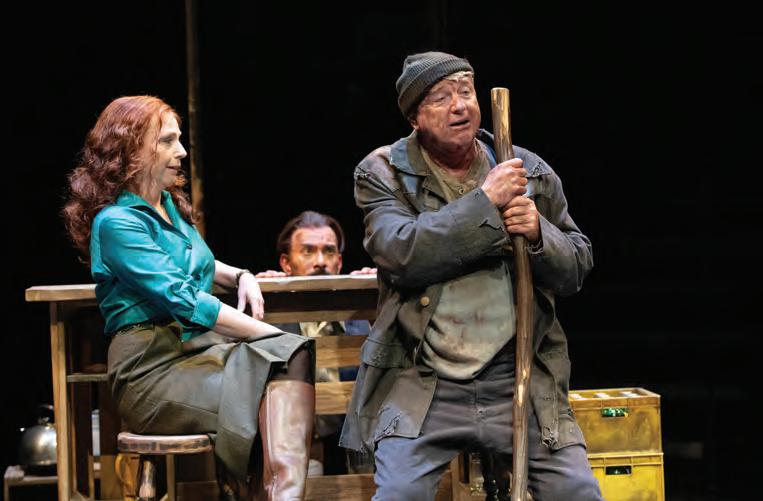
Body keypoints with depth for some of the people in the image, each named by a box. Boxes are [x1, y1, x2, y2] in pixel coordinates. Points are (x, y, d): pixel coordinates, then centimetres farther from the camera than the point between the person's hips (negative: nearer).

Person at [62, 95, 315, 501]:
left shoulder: (170, 206, 19)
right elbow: (184, 301, -18)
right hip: (153, 369, -8)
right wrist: (270, 333, -20)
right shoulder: (117, 222, -9)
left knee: (293, 356, -24)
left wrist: (240, 276, 18)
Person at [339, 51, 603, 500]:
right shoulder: (383, 173, 3)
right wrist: (485, 202, -15)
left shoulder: (530, 172, 10)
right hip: (422, 384, -2)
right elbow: (401, 253, -15)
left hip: (518, 378, 2)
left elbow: (577, 269, 13)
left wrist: (538, 233, -8)